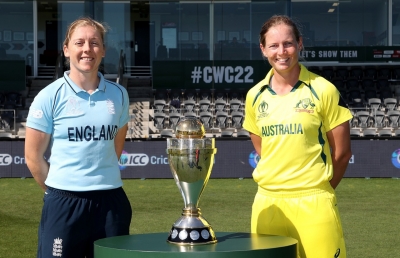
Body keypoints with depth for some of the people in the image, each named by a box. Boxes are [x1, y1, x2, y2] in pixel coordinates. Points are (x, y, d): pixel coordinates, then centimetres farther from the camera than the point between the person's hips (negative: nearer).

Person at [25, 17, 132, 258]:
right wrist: (60, 189, 6)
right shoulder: (50, 97, -4)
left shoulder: (118, 94, 6)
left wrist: (100, 179, 13)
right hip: (65, 203, -3)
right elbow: (33, 156, 0)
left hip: (111, 201, 3)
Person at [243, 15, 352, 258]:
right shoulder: (255, 96, 7)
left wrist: (317, 190, 7)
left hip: (313, 203, -4)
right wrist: (277, 184, 11)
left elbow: (342, 152, 0)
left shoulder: (323, 90, -4)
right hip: (267, 203, 4)